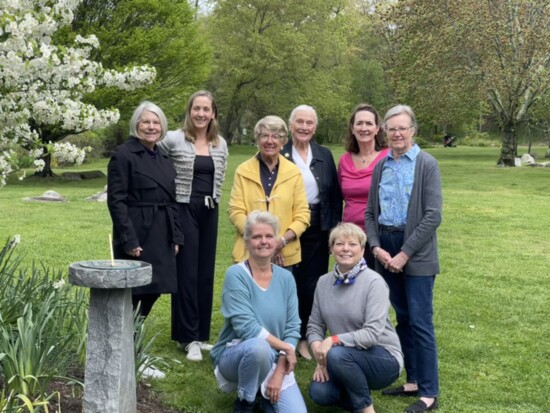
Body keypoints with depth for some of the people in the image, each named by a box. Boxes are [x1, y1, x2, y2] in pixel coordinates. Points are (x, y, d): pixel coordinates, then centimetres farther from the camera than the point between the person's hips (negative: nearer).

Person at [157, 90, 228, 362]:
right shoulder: (174, 140, -6)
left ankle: (201, 333, 19)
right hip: (184, 210, -5)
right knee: (187, 273, -3)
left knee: (205, 273, 8)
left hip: (209, 212, 5)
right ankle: (189, 337, 4)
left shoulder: (221, 145, 9)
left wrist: (212, 198, 10)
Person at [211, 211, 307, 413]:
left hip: (274, 360, 4)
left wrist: (279, 373, -13)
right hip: (234, 355, -4)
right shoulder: (236, 275, -13)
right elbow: (245, 326, -21)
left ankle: (265, 394, 16)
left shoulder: (286, 278, 1)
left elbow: (293, 327, -2)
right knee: (259, 347, -39)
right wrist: (285, 347, -16)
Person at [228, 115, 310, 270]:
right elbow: (235, 211, -1)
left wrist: (282, 240, -13)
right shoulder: (243, 171, 2)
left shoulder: (294, 172, 4)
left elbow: (302, 214, 4)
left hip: (284, 255, 1)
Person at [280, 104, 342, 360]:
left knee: (313, 285, 4)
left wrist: (334, 228, 3)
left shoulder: (325, 155, 9)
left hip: (318, 228, 3)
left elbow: (335, 195, 9)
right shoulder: (280, 155, -1)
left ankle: (306, 338, 16)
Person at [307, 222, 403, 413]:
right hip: (345, 361, 5)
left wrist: (334, 340, -30)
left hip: (383, 358, -5)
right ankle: (358, 397, 10)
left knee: (337, 354, -33)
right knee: (319, 393, -22)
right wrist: (320, 352, -16)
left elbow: (373, 333, -23)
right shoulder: (324, 282, 1)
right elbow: (315, 325, 2)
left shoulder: (374, 282, -16)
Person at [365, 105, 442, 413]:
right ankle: (413, 381, 23)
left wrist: (405, 254, -15)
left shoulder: (427, 164, -6)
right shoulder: (381, 166, 10)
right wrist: (376, 246, -6)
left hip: (416, 254, -5)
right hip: (386, 251, 5)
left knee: (420, 322, -4)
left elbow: (433, 216, -12)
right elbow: (370, 212, 11)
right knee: (402, 319, 12)